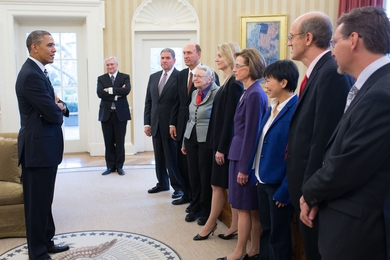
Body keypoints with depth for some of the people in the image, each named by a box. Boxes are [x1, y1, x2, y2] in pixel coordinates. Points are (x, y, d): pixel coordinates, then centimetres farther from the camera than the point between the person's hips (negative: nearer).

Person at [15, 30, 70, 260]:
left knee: (45, 198, 19)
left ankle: (46, 241, 33)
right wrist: (58, 109, 0)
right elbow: (53, 114, -23)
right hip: (38, 147, -10)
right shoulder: (31, 75, -19)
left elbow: (58, 108, 15)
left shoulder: (39, 72, 15)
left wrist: (60, 106, -8)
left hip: (45, 145, 10)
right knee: (37, 201, 1)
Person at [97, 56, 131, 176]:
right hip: (106, 114, 2)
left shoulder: (125, 77, 3)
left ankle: (119, 166, 15)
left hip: (120, 113, -2)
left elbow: (126, 90, -16)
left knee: (120, 142, 5)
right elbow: (100, 93, -9)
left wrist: (110, 90, -15)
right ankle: (110, 166, 16)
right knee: (108, 142, 7)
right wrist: (116, 95, -16)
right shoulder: (101, 79, 8)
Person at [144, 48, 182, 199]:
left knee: (173, 157, 2)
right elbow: (148, 101, 13)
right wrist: (147, 123, 8)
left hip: (172, 125, -6)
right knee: (159, 156, 13)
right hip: (156, 124, 6)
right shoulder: (153, 77, 13)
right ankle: (162, 183, 28)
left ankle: (178, 186, 16)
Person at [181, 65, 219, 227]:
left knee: (206, 176, 4)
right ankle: (195, 208, 30)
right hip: (191, 138, 7)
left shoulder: (216, 93, -13)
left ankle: (206, 213, 21)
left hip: (206, 140, -6)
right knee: (193, 175, 13)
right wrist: (184, 141, 18)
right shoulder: (194, 93, 10)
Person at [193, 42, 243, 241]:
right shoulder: (228, 81, 13)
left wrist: (222, 147, -19)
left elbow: (230, 118, -19)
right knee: (219, 185, 12)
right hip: (221, 141, 9)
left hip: (227, 143, -9)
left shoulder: (234, 83, -15)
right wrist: (217, 144, 14)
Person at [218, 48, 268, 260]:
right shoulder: (250, 92, 11)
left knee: (244, 207, 4)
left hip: (245, 157, -9)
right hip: (241, 155, 9)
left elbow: (251, 133, -19)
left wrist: (244, 167, -16)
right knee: (252, 207, 15)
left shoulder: (254, 94, -17)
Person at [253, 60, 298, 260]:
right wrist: (257, 174, 13)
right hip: (264, 180, 8)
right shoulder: (272, 108, 9)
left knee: (278, 235, 8)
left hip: (279, 184, -8)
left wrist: (285, 189, -18)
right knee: (266, 230, 20)